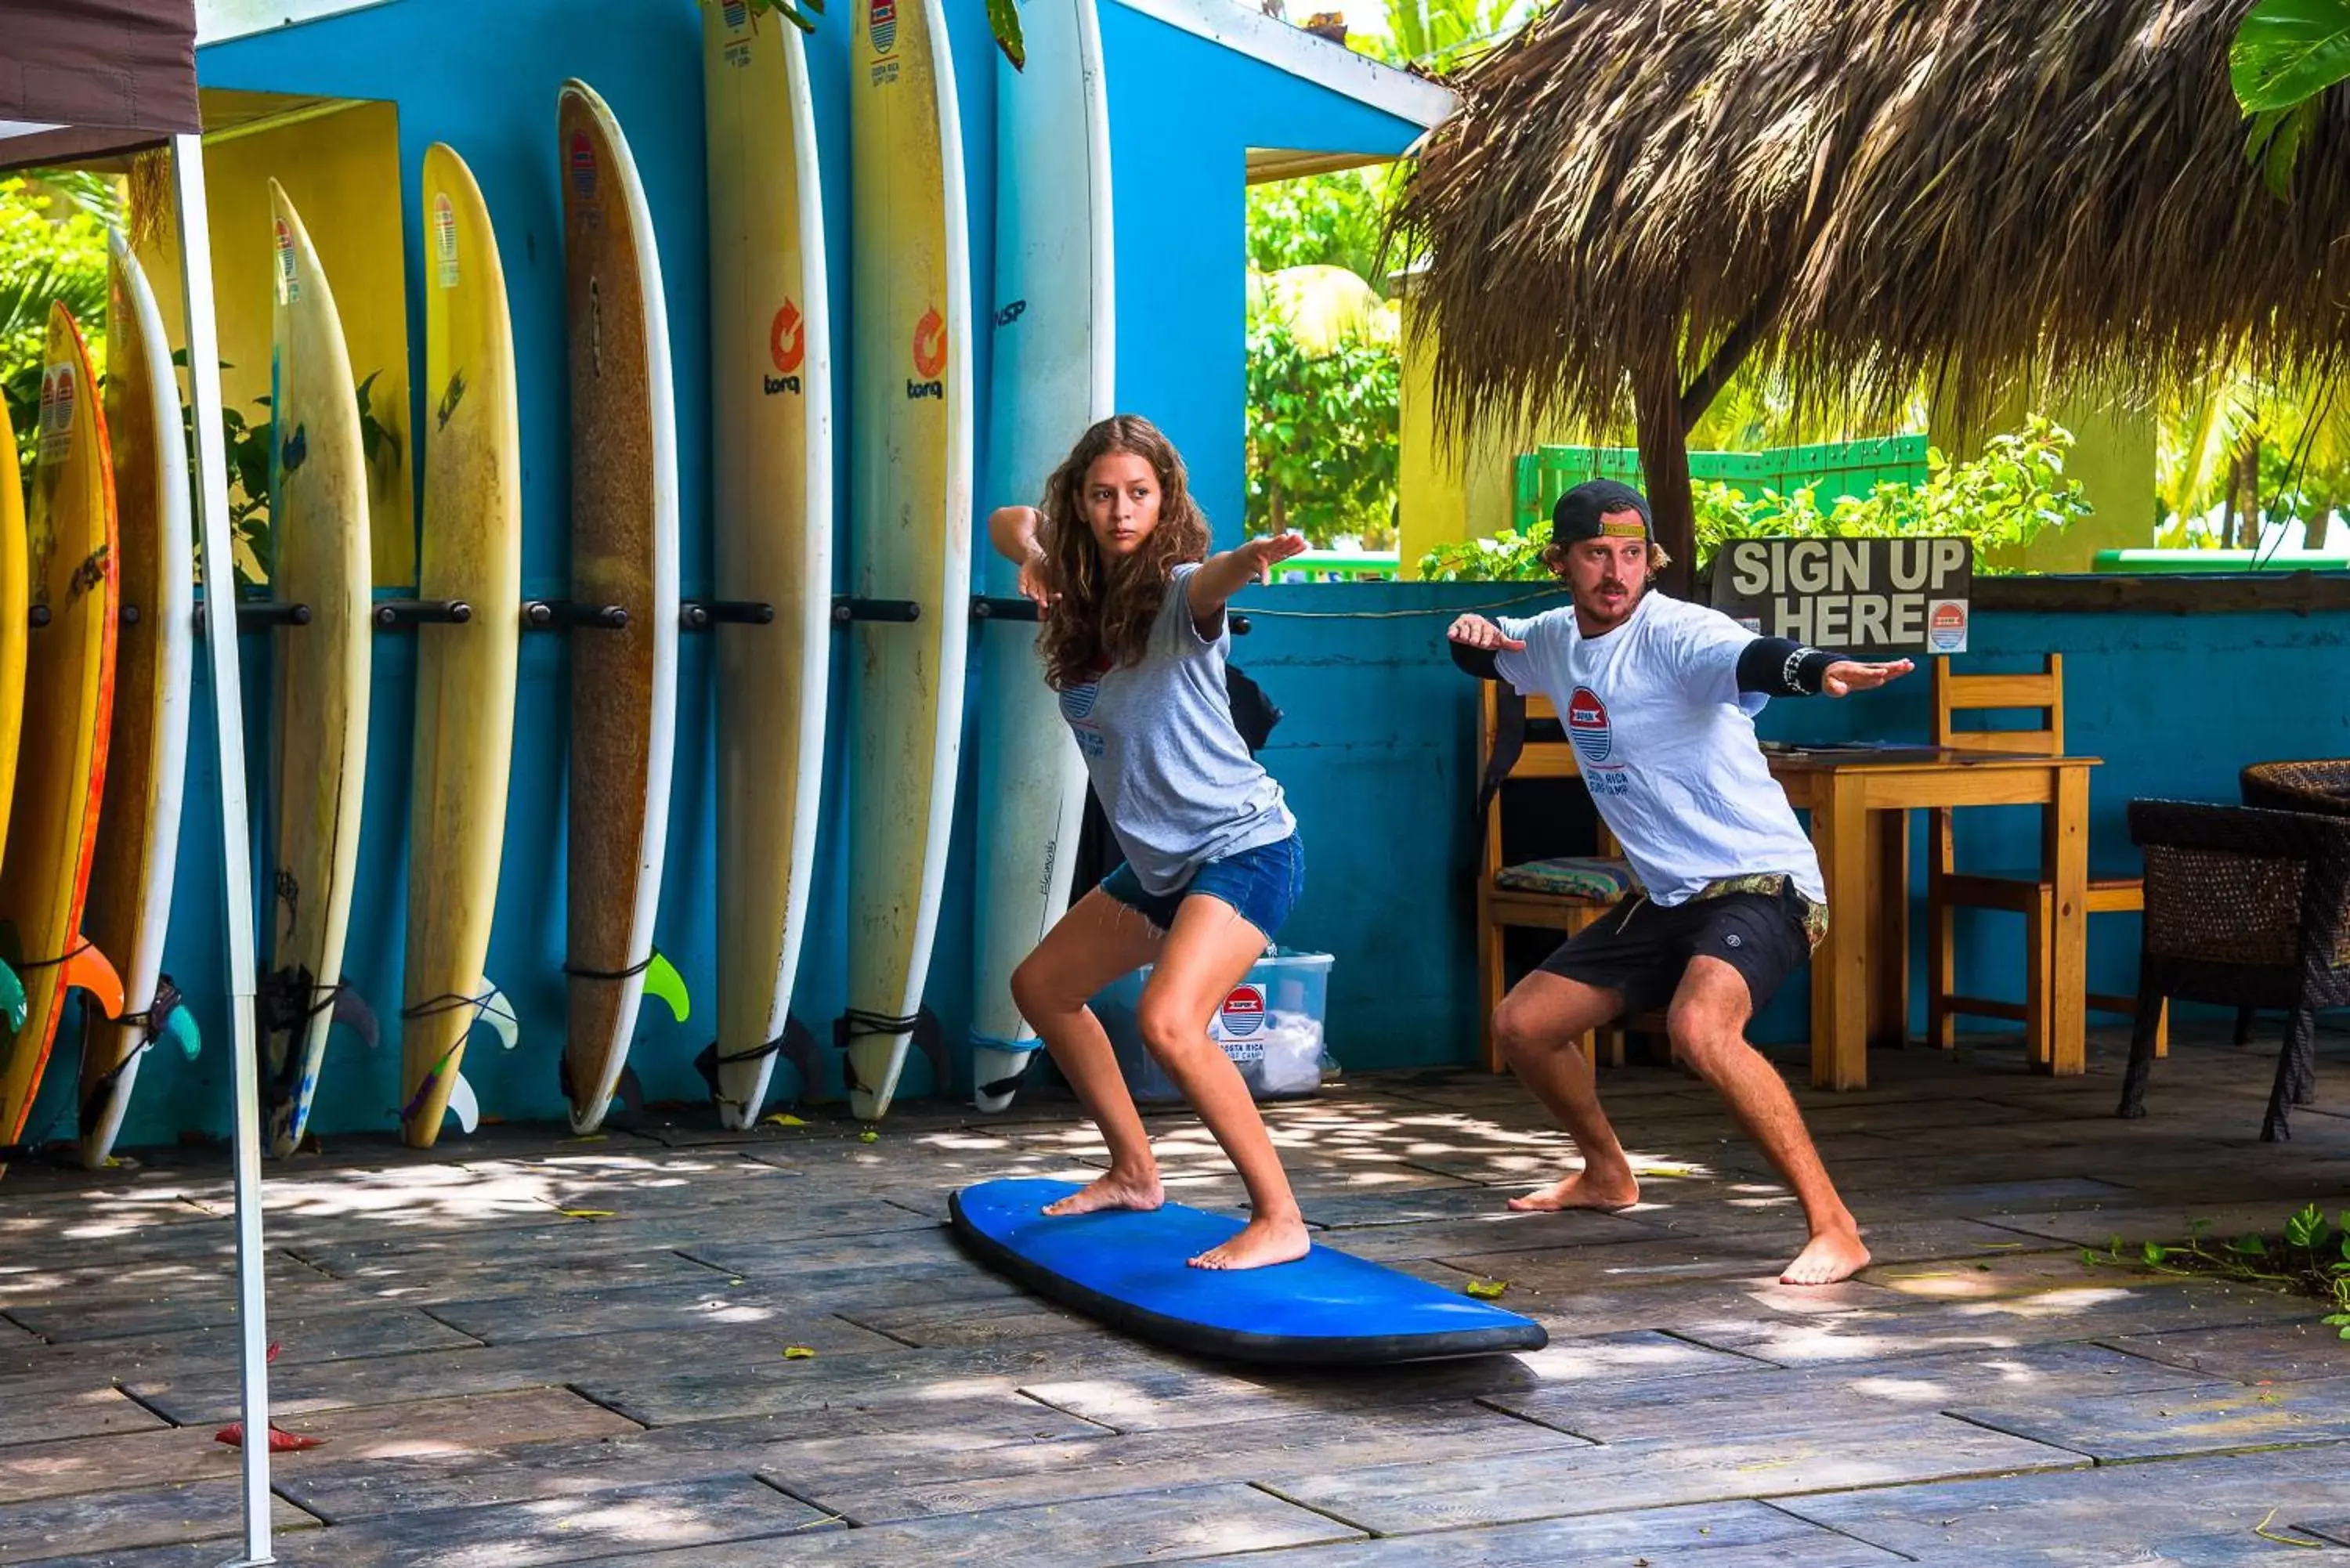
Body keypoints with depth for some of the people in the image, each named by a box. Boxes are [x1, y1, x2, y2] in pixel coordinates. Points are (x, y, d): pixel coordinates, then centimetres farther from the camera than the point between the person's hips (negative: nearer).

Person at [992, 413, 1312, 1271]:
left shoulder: (1178, 593, -17)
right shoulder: (1080, 592, 2)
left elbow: (1215, 581, -41)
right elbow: (1009, 520, 17)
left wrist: (1252, 557, -66)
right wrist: (1031, 550, -7)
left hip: (1244, 848, -9)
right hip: (1158, 862, 10)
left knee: (1167, 1020, -28)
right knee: (1041, 986, 22)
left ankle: (1279, 1219, -20)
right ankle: (1134, 1172, 36)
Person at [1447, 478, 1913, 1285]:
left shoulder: (1675, 633, -19)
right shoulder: (1557, 638, 5)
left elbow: (1749, 657, -41)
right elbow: (1486, 653, 26)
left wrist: (1821, 669, -64)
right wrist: (1470, 633, 1)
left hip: (1759, 883, -9)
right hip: (1663, 898, 9)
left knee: (1698, 1028, -36)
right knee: (1521, 1024, 15)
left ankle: (1835, 1228, -31)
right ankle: (1606, 1173, 41)